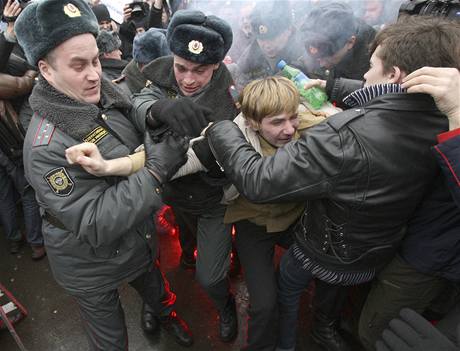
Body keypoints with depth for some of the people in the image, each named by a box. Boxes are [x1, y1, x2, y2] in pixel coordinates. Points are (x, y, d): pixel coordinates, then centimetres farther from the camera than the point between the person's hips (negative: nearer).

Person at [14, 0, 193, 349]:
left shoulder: (105, 94, -10)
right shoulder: (46, 146, -30)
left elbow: (142, 137, 7)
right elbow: (94, 225, -31)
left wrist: (167, 145, -14)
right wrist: (157, 170, -34)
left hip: (141, 239, 6)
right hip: (93, 268, -5)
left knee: (156, 289, 33)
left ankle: (163, 314, 67)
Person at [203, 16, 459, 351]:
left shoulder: (347, 135, -42)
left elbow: (258, 181, -40)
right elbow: (383, 103, 3)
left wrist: (220, 129, -24)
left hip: (323, 254, -6)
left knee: (287, 288, 26)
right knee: (334, 283, 38)